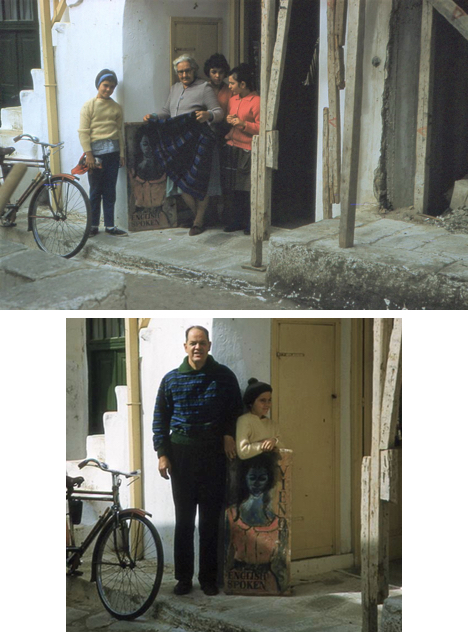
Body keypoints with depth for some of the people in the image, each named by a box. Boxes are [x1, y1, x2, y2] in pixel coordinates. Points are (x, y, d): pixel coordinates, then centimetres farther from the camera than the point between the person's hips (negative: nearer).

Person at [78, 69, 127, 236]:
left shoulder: (116, 108, 11)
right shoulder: (89, 106, -1)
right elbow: (83, 132, -4)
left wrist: (122, 154, 11)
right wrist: (88, 154, -11)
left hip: (113, 152, 3)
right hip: (96, 151, -3)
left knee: (110, 191, 6)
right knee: (95, 191, 1)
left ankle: (110, 225, 10)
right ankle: (93, 226, 8)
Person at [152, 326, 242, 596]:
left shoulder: (224, 376, 2)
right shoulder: (171, 379, 3)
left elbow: (236, 409, 11)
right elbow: (160, 418, 7)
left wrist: (229, 434, -5)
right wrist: (162, 454, -1)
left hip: (214, 453, 0)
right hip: (181, 454, 1)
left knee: (211, 519, 3)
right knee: (184, 518, 5)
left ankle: (209, 578, 11)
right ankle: (184, 577, 12)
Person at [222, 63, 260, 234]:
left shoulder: (256, 101, -8)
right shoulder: (232, 100, 16)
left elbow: (261, 127, -12)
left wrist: (243, 124, -21)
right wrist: (229, 120, 7)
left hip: (247, 151, -7)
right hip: (231, 149, 7)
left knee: (247, 189, -6)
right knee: (231, 189, 7)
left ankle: (249, 224, 3)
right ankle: (234, 222, 16)